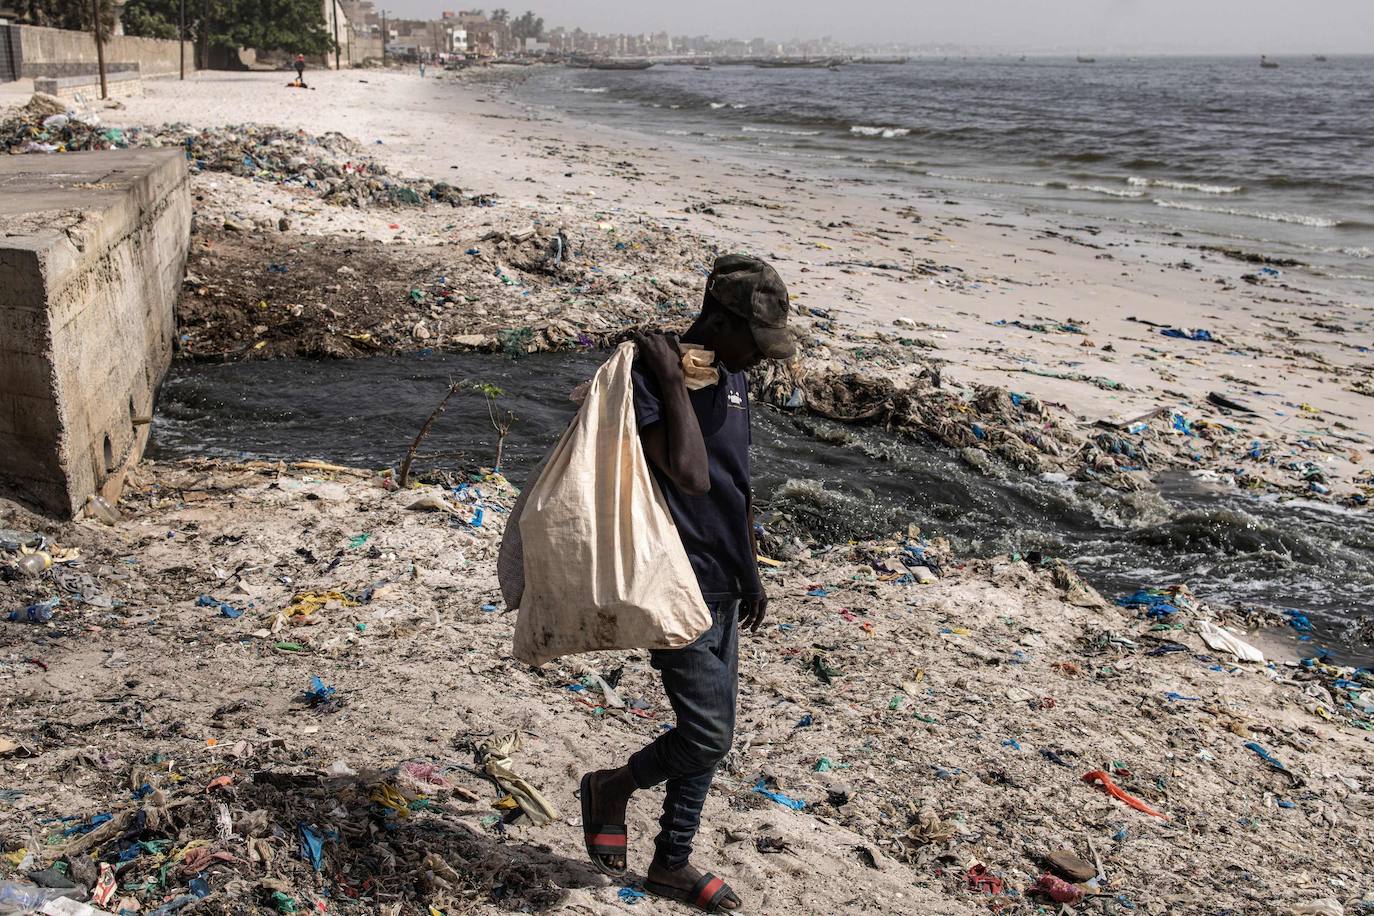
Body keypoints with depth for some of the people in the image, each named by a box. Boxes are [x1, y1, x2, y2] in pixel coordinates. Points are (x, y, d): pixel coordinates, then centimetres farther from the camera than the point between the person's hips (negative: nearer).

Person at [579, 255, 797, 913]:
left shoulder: (733, 376, 9)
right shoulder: (652, 379, -18)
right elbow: (691, 476, -31)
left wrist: (750, 573, 22)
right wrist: (673, 379, -25)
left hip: (722, 586, 9)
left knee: (711, 733, 14)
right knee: (709, 733, -6)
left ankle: (673, 863, 31)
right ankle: (613, 787, 22)